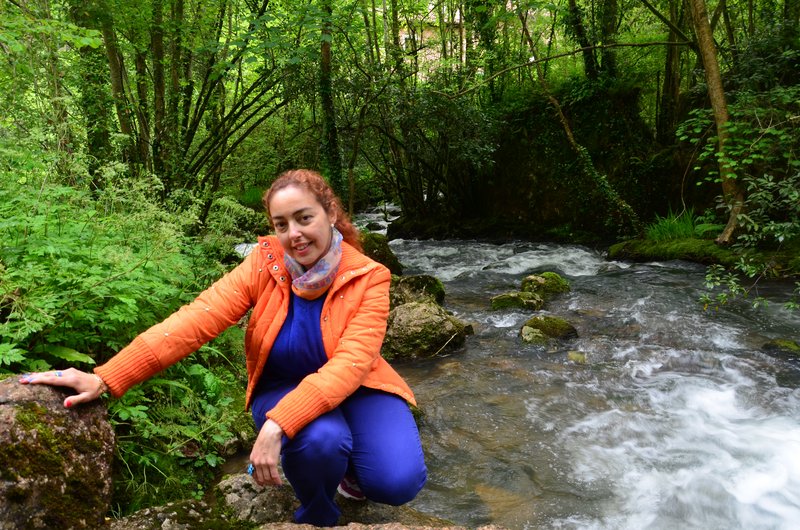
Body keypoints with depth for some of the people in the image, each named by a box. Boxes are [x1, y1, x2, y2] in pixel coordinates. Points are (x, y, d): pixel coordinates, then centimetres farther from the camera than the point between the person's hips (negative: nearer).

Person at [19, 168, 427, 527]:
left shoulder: (368, 278, -20)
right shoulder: (264, 265, -15)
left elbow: (349, 365, -31)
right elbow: (195, 321, -24)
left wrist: (277, 426, -43)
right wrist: (105, 379, -33)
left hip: (353, 388, 0)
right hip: (283, 388, 0)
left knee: (398, 482, -25)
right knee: (319, 439, -35)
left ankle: (351, 465, 13)